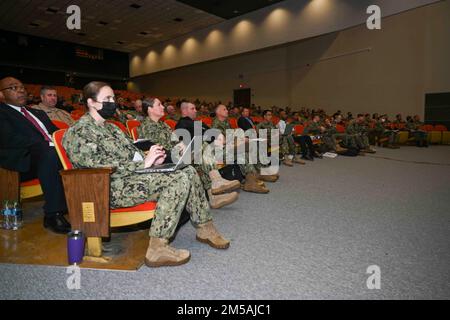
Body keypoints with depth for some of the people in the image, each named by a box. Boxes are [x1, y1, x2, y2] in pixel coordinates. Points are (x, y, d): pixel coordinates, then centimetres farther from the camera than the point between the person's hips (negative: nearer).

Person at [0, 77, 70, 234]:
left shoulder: (38, 113, 30)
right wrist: (47, 144, -18)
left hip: (52, 153, 6)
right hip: (23, 162, -6)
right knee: (50, 153, -37)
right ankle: (52, 215, -32)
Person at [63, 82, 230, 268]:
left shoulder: (110, 127, 23)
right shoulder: (78, 132, -7)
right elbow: (101, 166, -18)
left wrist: (150, 158, 1)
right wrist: (143, 164, -20)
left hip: (135, 175, 9)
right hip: (112, 188, -9)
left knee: (188, 171, -5)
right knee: (179, 179, -26)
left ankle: (205, 228, 6)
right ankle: (157, 249, -25)